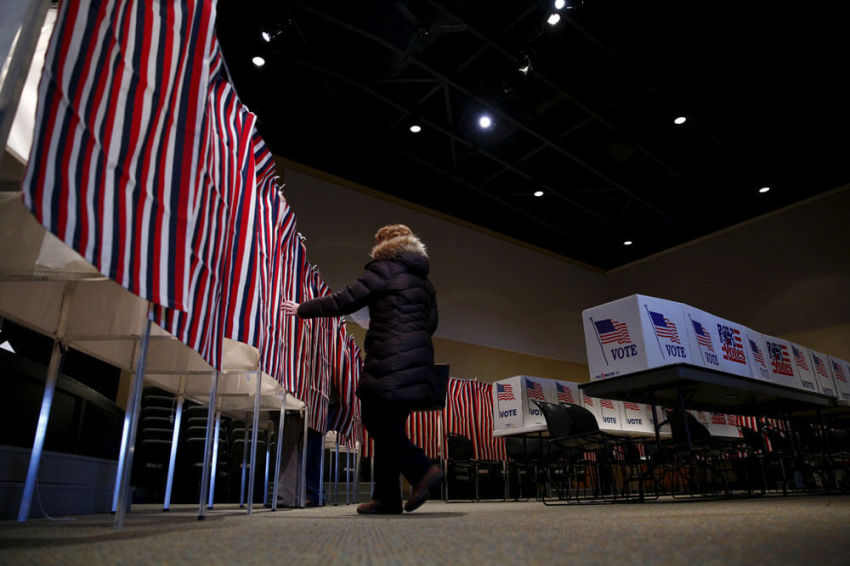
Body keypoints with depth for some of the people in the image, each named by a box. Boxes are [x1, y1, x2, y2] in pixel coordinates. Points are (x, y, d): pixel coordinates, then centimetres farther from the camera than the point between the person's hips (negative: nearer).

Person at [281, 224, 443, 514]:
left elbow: (344, 302, -5)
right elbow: (431, 323, 22)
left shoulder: (383, 270, -1)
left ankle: (422, 470, -7)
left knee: (377, 420, -1)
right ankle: (386, 497, 13)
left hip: (389, 362, -8)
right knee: (389, 425, 11)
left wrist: (302, 309, 7)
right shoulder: (425, 282, 20)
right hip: (419, 361, 8)